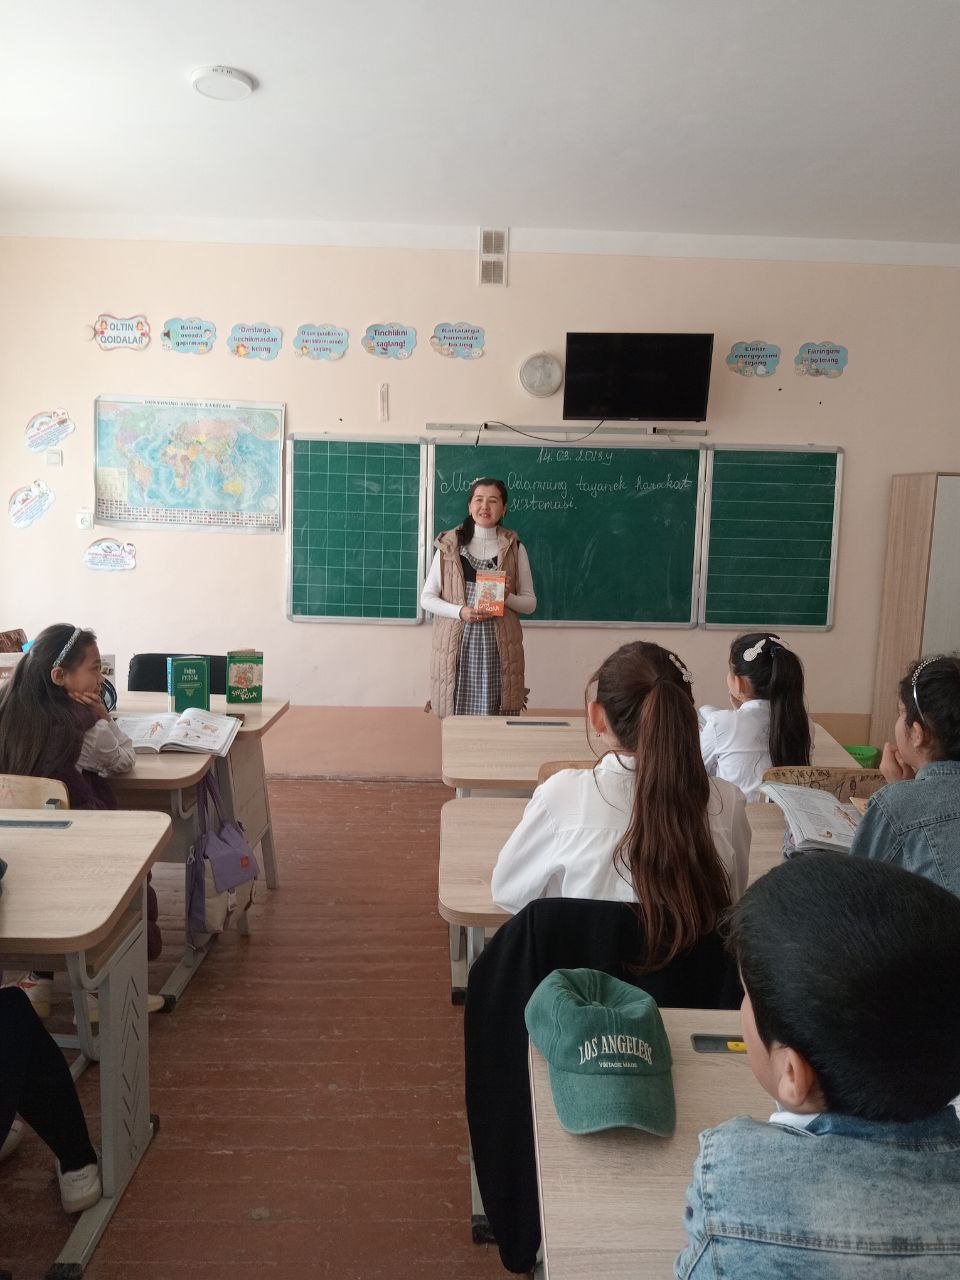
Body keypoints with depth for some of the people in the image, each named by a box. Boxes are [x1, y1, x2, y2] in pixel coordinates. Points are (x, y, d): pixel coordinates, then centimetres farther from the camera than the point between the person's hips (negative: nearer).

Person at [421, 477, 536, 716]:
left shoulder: (514, 548, 7)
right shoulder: (449, 545, 5)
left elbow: (530, 603, 9)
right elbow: (427, 598, 4)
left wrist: (507, 597, -11)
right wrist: (460, 611, -12)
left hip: (498, 648, 1)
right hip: (457, 645, 0)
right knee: (455, 718, -1)